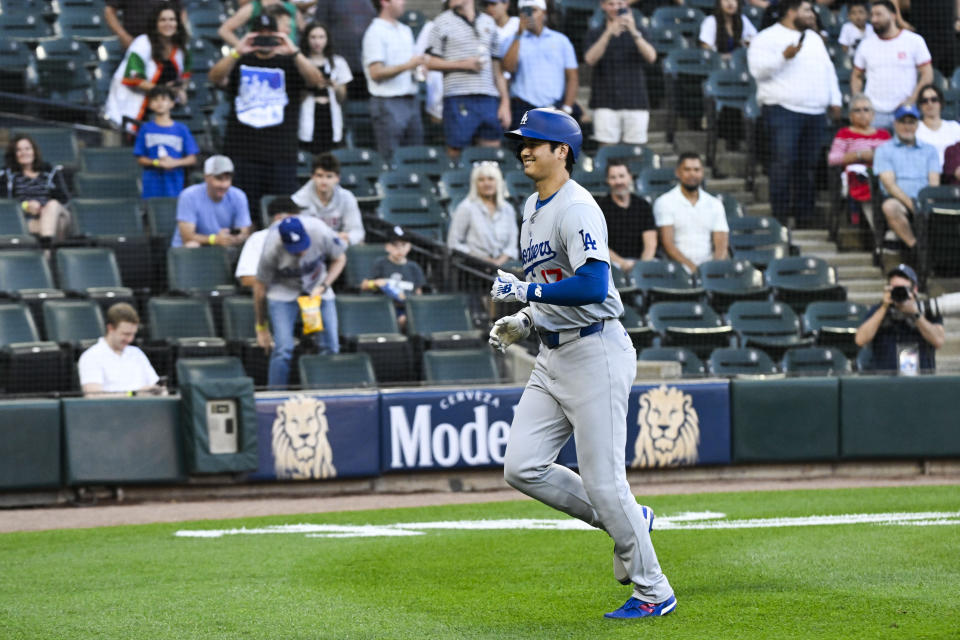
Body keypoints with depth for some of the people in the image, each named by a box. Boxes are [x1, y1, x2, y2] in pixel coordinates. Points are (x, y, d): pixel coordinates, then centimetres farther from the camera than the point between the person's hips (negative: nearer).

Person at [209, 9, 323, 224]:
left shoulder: (290, 65, 9)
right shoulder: (241, 63, 12)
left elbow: (316, 80, -10)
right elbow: (215, 78, -7)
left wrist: (294, 52, -26)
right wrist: (236, 53, -23)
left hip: (281, 156, -1)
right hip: (241, 152, 1)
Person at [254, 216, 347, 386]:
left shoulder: (321, 233, -28)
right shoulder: (271, 250, -31)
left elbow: (339, 259, -5)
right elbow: (260, 288, -15)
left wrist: (323, 287, -19)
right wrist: (261, 329, -5)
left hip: (318, 289, 3)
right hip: (283, 292, -3)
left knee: (330, 347, -5)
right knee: (283, 350, -17)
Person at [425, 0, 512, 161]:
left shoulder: (489, 22, 16)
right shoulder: (443, 22, 5)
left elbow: (497, 68, 17)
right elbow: (430, 62, 0)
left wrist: (505, 102, 11)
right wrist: (464, 64, -10)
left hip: (489, 99, 3)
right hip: (458, 99, -3)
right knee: (456, 153, -3)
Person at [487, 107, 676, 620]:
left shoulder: (576, 208, -15)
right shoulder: (532, 209, 16)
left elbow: (593, 285, -26)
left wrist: (524, 292, -21)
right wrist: (523, 322, 12)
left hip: (595, 352, -9)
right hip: (552, 357, 9)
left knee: (602, 481, -7)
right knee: (522, 468, 0)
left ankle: (653, 592, 6)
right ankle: (628, 522, 17)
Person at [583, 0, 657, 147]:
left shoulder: (637, 33, 11)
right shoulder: (595, 34, 9)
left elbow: (651, 57, -8)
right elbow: (590, 59, -10)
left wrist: (634, 32, -23)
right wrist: (609, 33, -24)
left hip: (635, 103, 1)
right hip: (606, 104, -1)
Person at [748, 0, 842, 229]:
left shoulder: (814, 38, 22)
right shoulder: (767, 38, -1)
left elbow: (829, 70, 27)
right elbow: (758, 69, -13)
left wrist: (835, 101, 19)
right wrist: (784, 56, -24)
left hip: (815, 113, 7)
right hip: (783, 110, -7)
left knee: (807, 165, 5)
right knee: (783, 163, -12)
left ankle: (804, 214, 10)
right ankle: (781, 216, -10)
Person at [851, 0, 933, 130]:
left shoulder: (914, 41, 1)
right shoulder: (866, 45, 10)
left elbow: (927, 74, 0)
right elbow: (856, 76, 16)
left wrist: (911, 101, -11)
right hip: (874, 112, 2)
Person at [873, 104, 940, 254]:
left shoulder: (929, 150, 24)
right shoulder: (884, 150, 15)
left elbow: (934, 183, 10)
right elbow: (889, 184, 1)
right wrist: (910, 204, -15)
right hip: (900, 201, -2)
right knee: (890, 206, -38)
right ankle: (913, 245, -31)